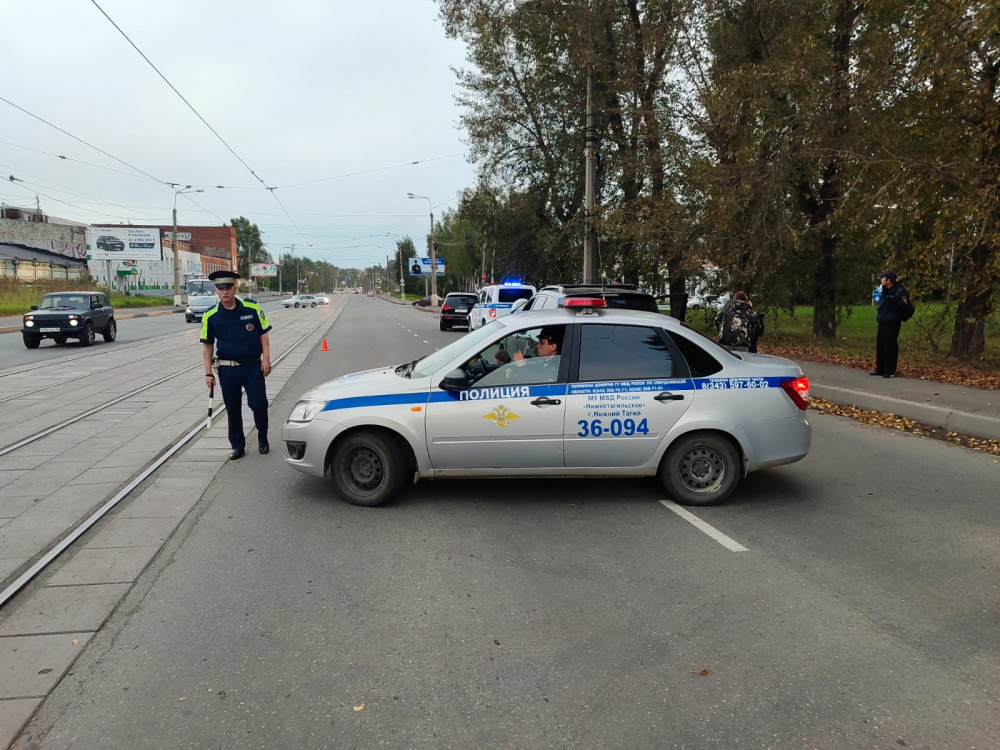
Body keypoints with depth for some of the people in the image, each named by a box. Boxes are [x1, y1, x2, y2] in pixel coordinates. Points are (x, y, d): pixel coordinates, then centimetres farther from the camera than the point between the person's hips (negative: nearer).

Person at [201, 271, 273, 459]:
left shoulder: (252, 308, -6)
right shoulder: (211, 316, -3)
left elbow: (263, 334, 1)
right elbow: (207, 345, 3)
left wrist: (266, 359, -6)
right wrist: (208, 373, -1)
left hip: (253, 366, -1)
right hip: (228, 369, 1)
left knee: (259, 404, -1)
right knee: (233, 409, 8)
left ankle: (263, 439, 23)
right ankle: (238, 446, 22)